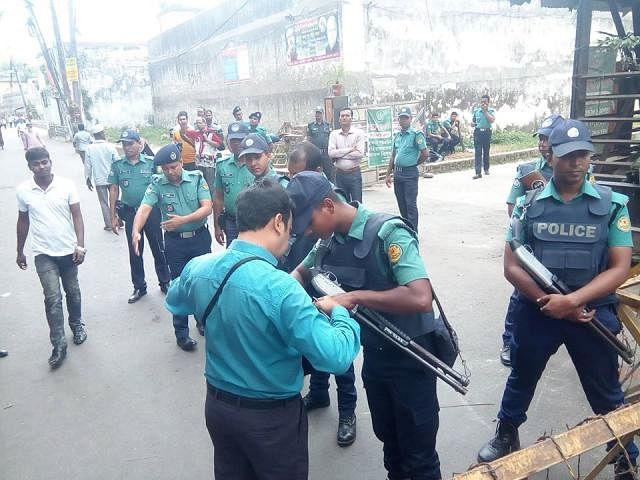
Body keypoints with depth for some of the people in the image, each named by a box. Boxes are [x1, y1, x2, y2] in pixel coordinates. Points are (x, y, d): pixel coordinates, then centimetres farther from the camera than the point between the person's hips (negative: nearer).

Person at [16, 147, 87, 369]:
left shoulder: (67, 185, -8)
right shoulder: (23, 190, -4)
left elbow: (77, 216, -6)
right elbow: (23, 222, 8)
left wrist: (80, 245, -17)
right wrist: (20, 252, 14)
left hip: (68, 251, 0)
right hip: (43, 254, 0)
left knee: (72, 292, 16)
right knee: (52, 298, -5)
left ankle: (77, 324, 39)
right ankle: (58, 344, 4)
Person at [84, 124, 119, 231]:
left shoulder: (89, 148, -7)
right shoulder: (110, 146, -10)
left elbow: (87, 166, -3)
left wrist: (88, 179, 8)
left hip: (99, 180, 0)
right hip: (112, 179, 0)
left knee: (104, 203, 10)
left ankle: (108, 224, 14)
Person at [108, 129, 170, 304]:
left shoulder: (151, 163, -5)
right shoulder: (117, 165, 0)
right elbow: (114, 190, 4)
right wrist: (113, 216, 2)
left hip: (152, 211, -2)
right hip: (130, 212, 2)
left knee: (158, 249, 8)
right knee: (134, 252, 11)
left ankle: (165, 282, 26)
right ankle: (139, 287, 25)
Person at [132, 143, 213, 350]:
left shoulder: (196, 178, -7)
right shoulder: (157, 184, -6)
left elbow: (207, 208, -14)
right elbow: (144, 208, -19)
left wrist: (183, 220, -27)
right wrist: (136, 231, -37)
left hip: (200, 238, 0)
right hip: (175, 241, 0)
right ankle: (181, 333, 20)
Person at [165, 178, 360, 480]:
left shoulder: (197, 268, -10)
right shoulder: (279, 287, -31)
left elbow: (175, 304, 13)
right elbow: (336, 358, -30)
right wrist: (338, 311, -12)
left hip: (217, 405, 6)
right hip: (272, 416, -5)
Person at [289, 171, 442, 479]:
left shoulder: (387, 232, -24)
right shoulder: (331, 240, -2)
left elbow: (420, 298, -36)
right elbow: (301, 272, 15)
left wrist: (356, 296, -32)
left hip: (410, 357, -6)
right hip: (373, 355, 7)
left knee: (419, 454, 10)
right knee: (387, 439, 25)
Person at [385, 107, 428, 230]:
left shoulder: (416, 134, -9)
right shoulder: (397, 135, 12)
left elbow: (425, 154, -12)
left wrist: (413, 164, 3)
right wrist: (388, 175, 14)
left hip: (410, 174, -7)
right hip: (397, 173, 7)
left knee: (411, 204, -4)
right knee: (401, 204, 13)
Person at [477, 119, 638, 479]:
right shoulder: (529, 204, -4)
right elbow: (511, 266, -6)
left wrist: (571, 301, -21)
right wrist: (548, 301, -18)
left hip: (593, 313, 0)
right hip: (536, 311, 1)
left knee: (606, 393, 16)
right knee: (521, 379, 20)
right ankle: (506, 436, 44)